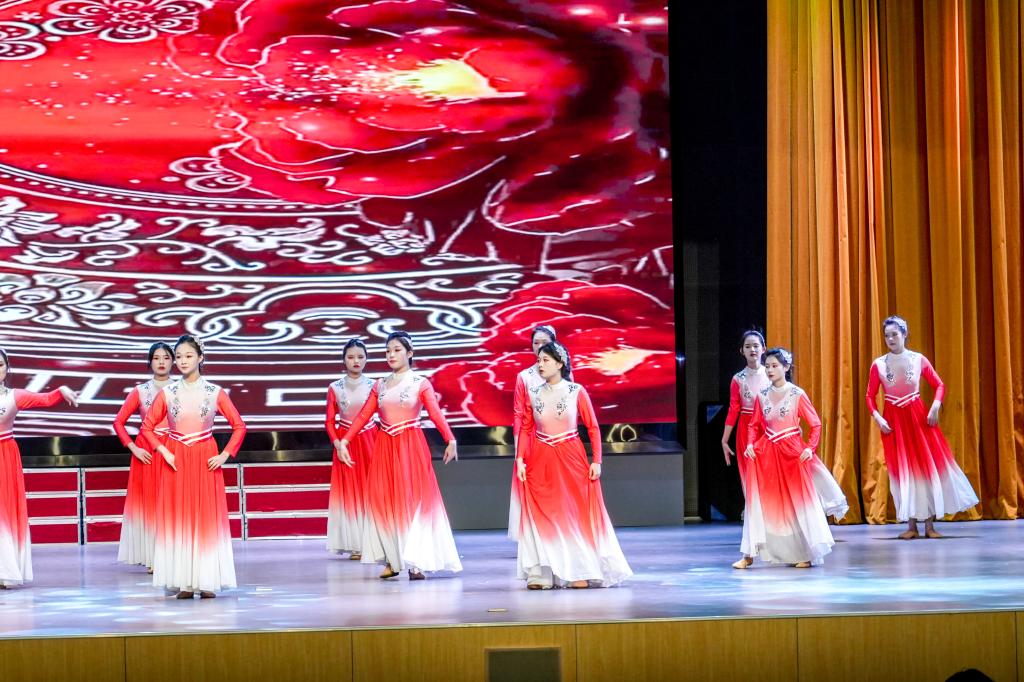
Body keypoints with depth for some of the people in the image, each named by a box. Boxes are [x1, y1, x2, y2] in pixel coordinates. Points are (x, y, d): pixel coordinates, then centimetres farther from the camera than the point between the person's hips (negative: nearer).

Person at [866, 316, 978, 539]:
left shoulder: (918, 360, -3)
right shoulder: (878, 365, -3)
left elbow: (940, 385, 2)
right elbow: (870, 396, 2)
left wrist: (935, 406, -13)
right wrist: (877, 417, -12)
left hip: (918, 417, 0)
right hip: (893, 421, 0)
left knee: (928, 466, -1)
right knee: (902, 470, 2)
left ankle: (929, 524, 5)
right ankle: (911, 525, 7)